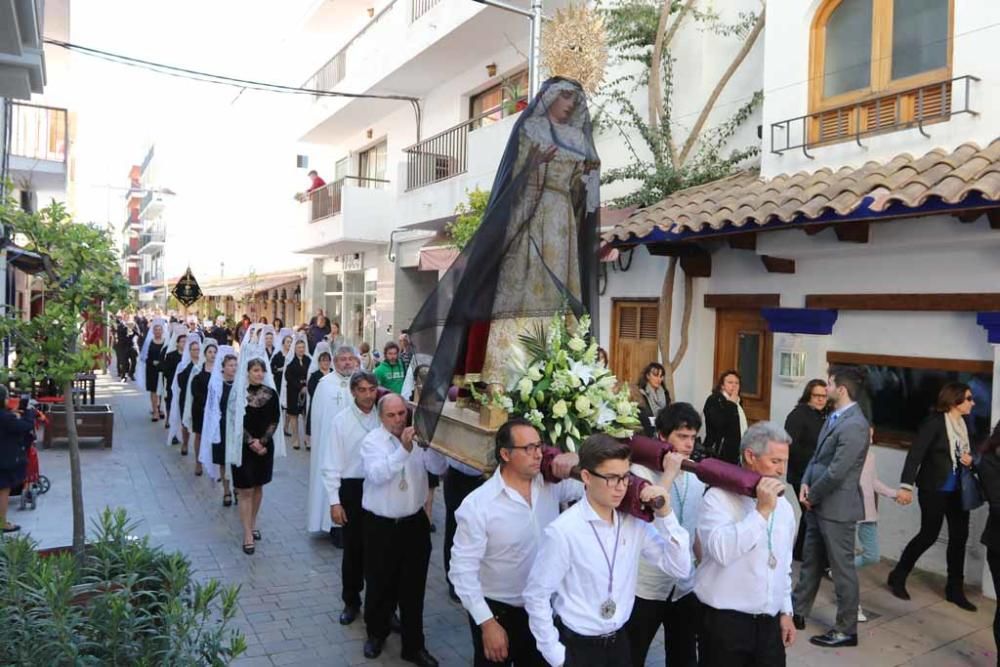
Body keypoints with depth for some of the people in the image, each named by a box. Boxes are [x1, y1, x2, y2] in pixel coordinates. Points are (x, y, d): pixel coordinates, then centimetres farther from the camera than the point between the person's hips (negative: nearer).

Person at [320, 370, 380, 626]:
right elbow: (330, 465, -6)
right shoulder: (340, 421, -8)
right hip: (352, 488, -1)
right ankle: (351, 602, 31)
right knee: (353, 548, 12)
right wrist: (334, 501, -8)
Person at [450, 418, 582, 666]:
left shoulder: (552, 484, -7)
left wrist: (578, 460, -19)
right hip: (497, 611, -4)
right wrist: (487, 623, -18)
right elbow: (463, 569, -18)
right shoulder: (477, 504, -21)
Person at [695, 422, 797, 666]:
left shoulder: (783, 506, 9)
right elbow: (721, 550, -27)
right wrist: (761, 511, -23)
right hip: (725, 621, -6)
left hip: (770, 623, 6)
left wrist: (786, 611, 17)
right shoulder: (719, 497, -12)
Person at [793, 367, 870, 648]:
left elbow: (836, 471, -24)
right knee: (810, 561, 19)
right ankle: (797, 612, 33)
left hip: (836, 507, -10)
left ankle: (846, 630, 17)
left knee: (842, 568, 4)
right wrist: (806, 483, -1)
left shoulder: (854, 425, -23)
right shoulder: (834, 417, 9)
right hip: (819, 504, 10)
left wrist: (812, 495, -11)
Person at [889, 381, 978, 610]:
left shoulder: (963, 424, 7)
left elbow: (966, 454, 20)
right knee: (929, 534, -1)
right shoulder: (935, 422, -15)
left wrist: (970, 460, -5)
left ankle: (955, 589, 22)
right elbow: (915, 454, -19)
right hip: (934, 489, -7)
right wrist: (906, 485, -25)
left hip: (958, 490, 7)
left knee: (959, 536, 8)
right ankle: (898, 577, 17)